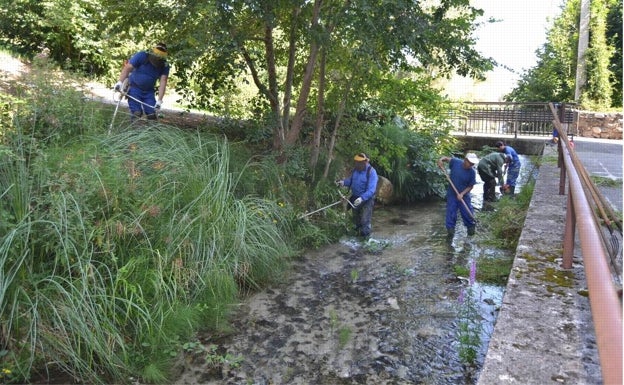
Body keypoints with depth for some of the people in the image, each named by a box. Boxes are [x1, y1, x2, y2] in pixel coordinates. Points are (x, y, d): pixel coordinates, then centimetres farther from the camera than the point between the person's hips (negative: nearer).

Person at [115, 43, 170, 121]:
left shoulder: (165, 66, -9)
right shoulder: (141, 56, -17)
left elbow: (163, 82, -15)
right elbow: (127, 68, -20)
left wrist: (159, 100, -24)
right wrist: (120, 82, -34)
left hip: (148, 91, 3)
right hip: (134, 88, -3)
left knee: (151, 115, -4)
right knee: (136, 114, -14)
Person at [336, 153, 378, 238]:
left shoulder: (371, 172, -23)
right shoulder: (355, 169, -2)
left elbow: (371, 189, -29)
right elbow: (350, 180, 13)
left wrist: (362, 198, -41)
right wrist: (343, 182, -8)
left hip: (366, 199, -7)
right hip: (355, 198, 7)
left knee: (365, 220, -7)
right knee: (356, 218, 22)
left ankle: (366, 237, 8)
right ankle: (358, 233, 43)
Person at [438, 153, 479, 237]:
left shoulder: (472, 172, -14)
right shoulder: (455, 162, -14)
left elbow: (470, 186, -8)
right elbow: (446, 158, 4)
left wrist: (462, 194, -19)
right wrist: (441, 159, -18)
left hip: (464, 195, 0)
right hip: (451, 194, 0)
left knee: (467, 213, 8)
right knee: (450, 213, 4)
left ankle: (471, 227, 33)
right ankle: (450, 229, 18)